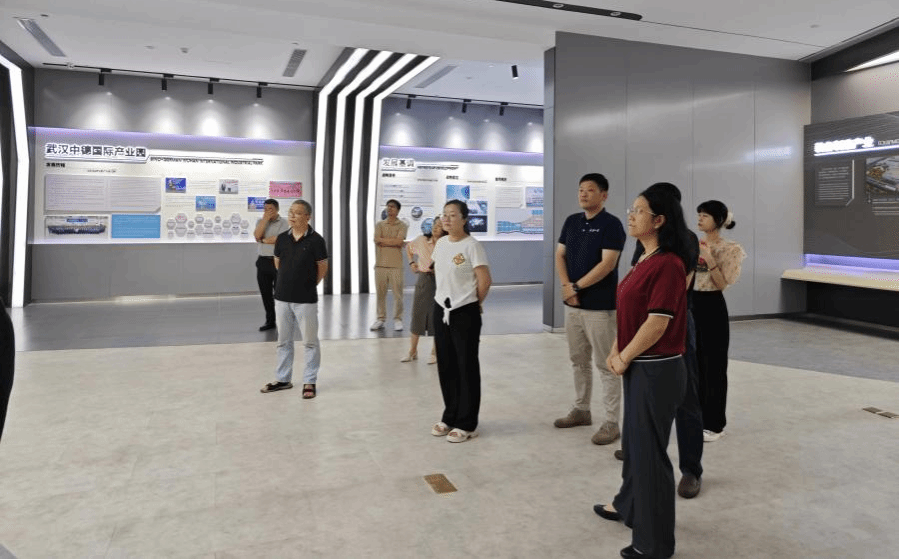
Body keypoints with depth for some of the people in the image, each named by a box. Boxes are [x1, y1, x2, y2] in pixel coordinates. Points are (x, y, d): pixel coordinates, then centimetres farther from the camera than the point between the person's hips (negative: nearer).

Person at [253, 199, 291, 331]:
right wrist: (265, 219, -8)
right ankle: (270, 321, 19)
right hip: (263, 262, 5)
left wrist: (263, 240, -2)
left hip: (277, 261, -5)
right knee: (265, 293, 9)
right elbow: (257, 235, -6)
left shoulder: (283, 223, -3)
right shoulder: (260, 221, 12)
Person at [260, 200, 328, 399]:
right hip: (282, 297, 5)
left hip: (306, 299, -5)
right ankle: (283, 379, 26)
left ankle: (309, 381, 14)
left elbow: (323, 268, -1)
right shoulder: (282, 238, 3)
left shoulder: (315, 240, -10)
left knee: (310, 341, 4)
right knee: (284, 341, 14)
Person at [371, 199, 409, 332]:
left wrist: (383, 240, -8)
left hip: (396, 265, -2)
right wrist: (393, 241, -8)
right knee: (380, 293, 5)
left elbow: (399, 241, -12)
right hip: (380, 264, 2)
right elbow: (377, 240, -5)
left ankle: (398, 319, 8)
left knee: (398, 293, -1)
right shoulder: (379, 224, 12)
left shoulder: (402, 225, 5)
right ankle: (381, 319, 15)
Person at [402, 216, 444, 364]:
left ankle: (435, 353, 19)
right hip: (423, 280, 3)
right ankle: (412, 351, 20)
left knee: (436, 317, 4)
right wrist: (412, 262, 12)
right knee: (417, 314, 7)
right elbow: (408, 247, 21)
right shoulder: (421, 239, 2)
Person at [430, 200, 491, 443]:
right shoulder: (440, 244, 7)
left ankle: (466, 423, 13)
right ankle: (450, 417, 26)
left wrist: (473, 304, -2)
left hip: (465, 314, -7)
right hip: (441, 310, 7)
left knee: (466, 367, 3)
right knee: (446, 366, 12)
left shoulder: (471, 245, -14)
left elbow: (485, 280, -15)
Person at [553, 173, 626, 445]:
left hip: (600, 305, -7)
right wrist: (565, 286, -6)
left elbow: (607, 264, -17)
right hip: (573, 304, 7)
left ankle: (611, 422, 6)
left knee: (606, 365, -1)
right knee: (578, 361, 16)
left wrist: (576, 286, -14)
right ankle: (581, 409, 30)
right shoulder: (572, 222, 11)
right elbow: (560, 255, 10)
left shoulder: (611, 224, -9)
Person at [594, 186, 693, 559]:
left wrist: (624, 359, -12)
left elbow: (657, 323, -23)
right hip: (640, 367, 10)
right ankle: (629, 506, 44)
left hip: (657, 371, -10)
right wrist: (616, 351, 5)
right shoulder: (645, 260, 12)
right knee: (633, 440, 23)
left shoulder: (668, 264, -20)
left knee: (649, 449, 2)